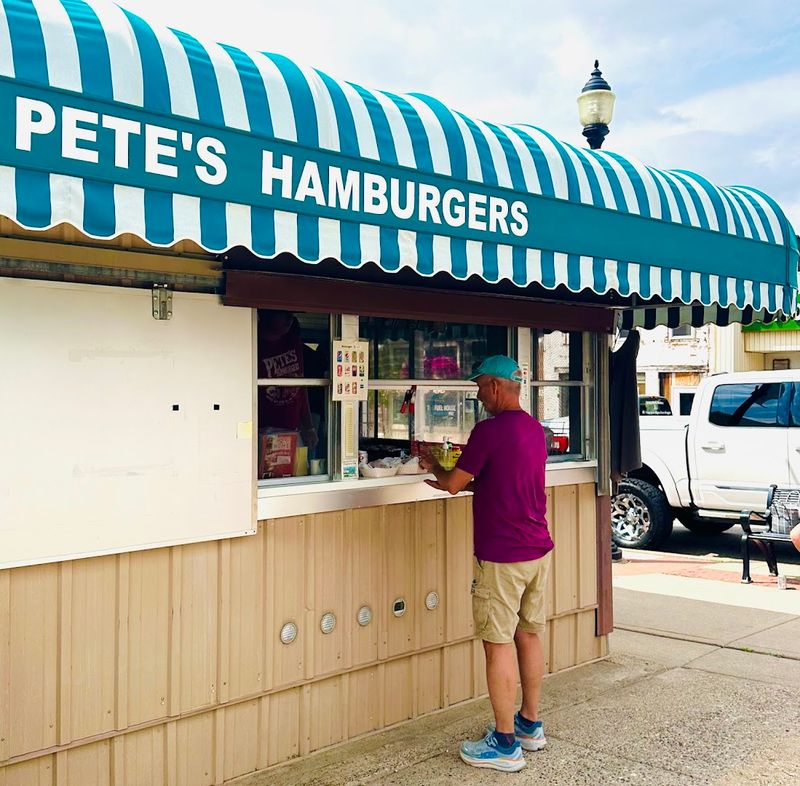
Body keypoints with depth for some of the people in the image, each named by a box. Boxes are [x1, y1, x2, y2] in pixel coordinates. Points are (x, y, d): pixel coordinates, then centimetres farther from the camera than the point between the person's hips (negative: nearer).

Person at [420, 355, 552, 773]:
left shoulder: (489, 430, -17)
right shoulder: (534, 429, 10)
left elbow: (454, 483, -10)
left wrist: (435, 467, 10)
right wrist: (456, 480, 19)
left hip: (501, 556, -8)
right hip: (537, 550, 9)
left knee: (499, 644, 0)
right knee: (529, 635, 16)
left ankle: (505, 744, 8)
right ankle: (530, 725, 28)